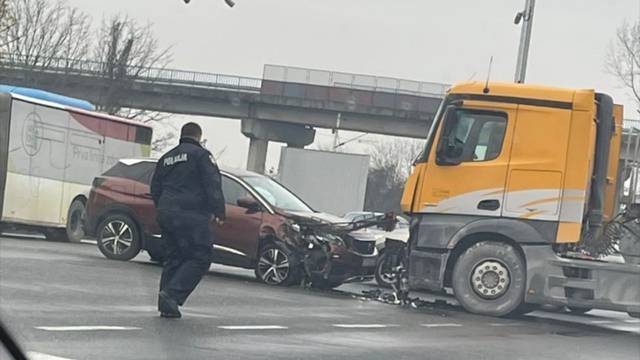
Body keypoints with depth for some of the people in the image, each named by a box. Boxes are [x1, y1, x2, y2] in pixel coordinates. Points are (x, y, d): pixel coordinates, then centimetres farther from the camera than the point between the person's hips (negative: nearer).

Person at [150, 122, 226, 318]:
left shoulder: (166, 158, 20)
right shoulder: (201, 155, -2)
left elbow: (155, 188, 23)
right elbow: (213, 185, -10)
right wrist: (218, 212, -9)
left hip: (165, 214, 8)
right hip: (191, 214, -8)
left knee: (174, 258, 14)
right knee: (199, 258, -5)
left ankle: (166, 304, 9)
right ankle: (171, 295, -19)